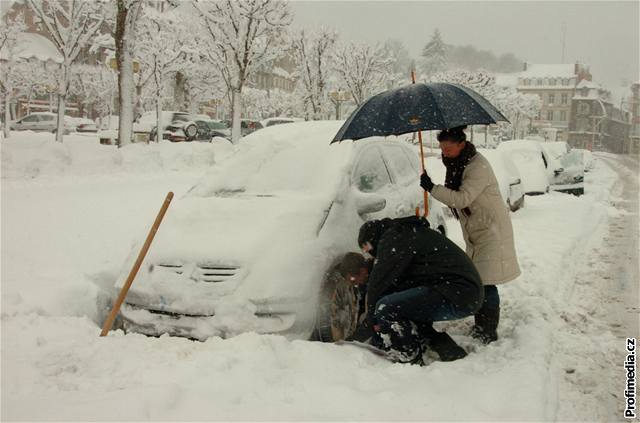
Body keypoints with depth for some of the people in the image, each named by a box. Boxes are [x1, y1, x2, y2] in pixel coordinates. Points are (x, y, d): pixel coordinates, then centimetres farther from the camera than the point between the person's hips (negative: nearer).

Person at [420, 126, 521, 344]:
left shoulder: (478, 167, -21)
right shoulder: (455, 164, 8)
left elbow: (462, 199, -30)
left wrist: (432, 188, -31)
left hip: (491, 230, -9)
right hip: (474, 232, 9)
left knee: (485, 284, -10)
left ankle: (488, 334, -2)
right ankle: (481, 327, 25)